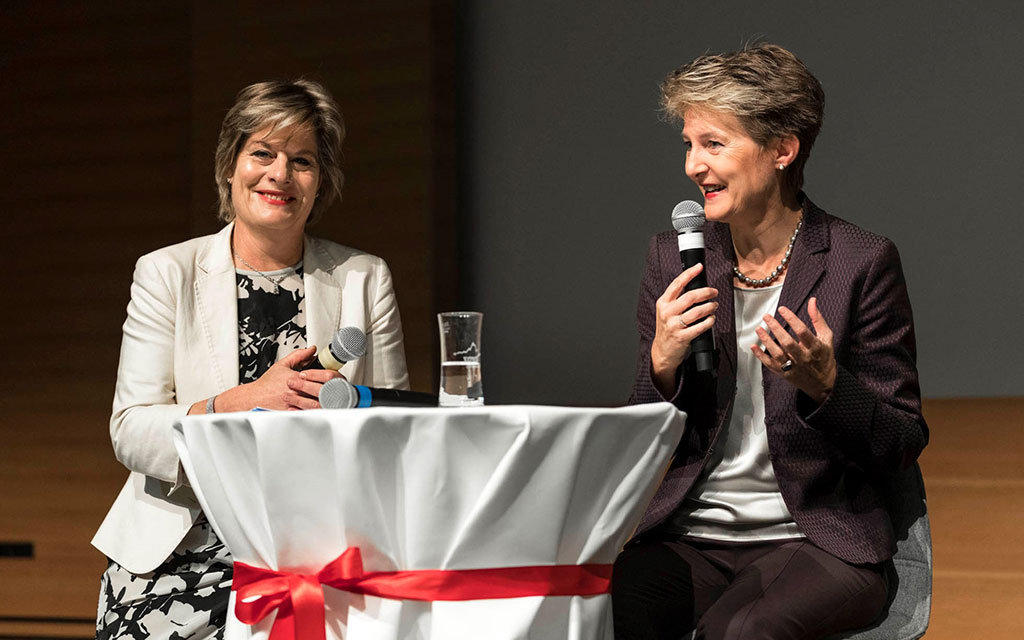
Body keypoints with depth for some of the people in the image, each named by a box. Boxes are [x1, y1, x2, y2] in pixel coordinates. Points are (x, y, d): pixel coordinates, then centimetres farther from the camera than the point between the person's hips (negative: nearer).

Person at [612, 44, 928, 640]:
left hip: (815, 540, -3)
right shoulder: (675, 258, 9)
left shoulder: (863, 262, -2)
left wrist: (823, 384, -19)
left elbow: (904, 444, -1)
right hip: (688, 538, 3)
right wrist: (662, 364, -9)